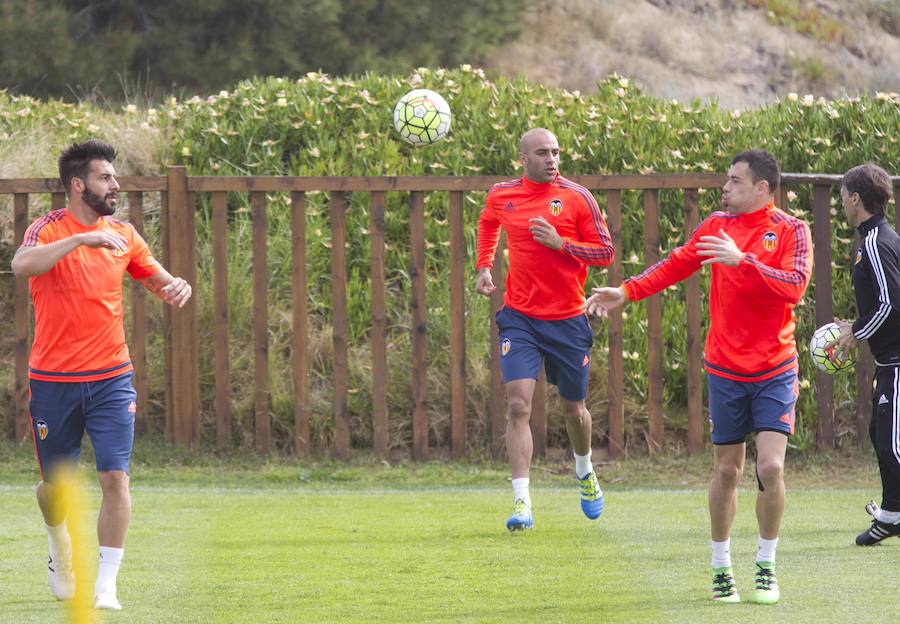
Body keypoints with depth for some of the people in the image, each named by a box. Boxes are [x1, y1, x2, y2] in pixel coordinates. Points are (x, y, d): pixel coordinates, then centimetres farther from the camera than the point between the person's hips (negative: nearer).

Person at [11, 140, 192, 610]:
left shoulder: (122, 235, 6)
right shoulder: (48, 229, -7)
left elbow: (160, 280, 17)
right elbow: (22, 266, -29)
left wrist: (177, 288, -7)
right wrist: (81, 239, -36)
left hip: (110, 377, 2)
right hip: (53, 380, -2)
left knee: (115, 477, -12)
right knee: (56, 484, 10)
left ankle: (105, 584, -8)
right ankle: (60, 549, 42)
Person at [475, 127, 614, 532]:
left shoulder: (577, 198, -5)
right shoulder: (501, 196, 3)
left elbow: (605, 253, -4)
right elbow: (488, 223, 27)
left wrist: (561, 243, -18)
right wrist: (484, 266, 15)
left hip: (567, 320, 0)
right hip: (520, 317, 0)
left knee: (574, 409, 13)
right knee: (518, 404, -15)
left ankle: (585, 472, 45)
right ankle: (522, 504, -17)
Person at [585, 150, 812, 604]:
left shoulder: (790, 231, -6)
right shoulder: (718, 226, 5)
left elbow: (795, 286, -21)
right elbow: (676, 264, 12)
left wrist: (741, 260, -29)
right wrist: (627, 291, 1)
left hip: (774, 371, -3)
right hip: (725, 370, 3)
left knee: (770, 466, -12)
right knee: (726, 470, 6)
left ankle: (766, 567, 4)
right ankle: (721, 569, 18)